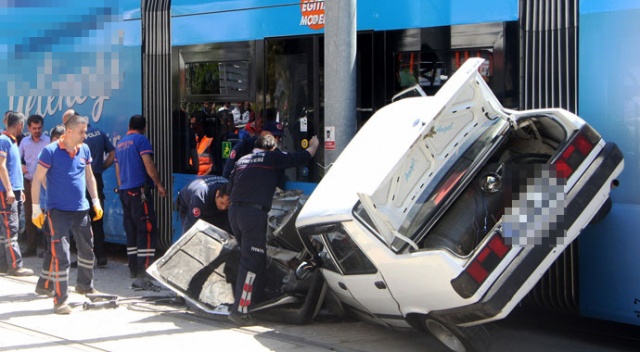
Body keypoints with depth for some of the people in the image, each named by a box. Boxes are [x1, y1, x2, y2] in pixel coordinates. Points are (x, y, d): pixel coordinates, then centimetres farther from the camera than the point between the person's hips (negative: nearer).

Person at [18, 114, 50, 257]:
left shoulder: (48, 141, -7)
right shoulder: (24, 141, 8)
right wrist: (20, 166, -6)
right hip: (28, 182, 5)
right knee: (29, 215, 8)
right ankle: (31, 247, 15)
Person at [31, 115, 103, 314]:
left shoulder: (84, 150, 5)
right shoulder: (51, 151, -12)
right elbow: (37, 180, -9)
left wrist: (96, 202, 14)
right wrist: (36, 208, -11)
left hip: (81, 209, 6)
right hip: (58, 211, -6)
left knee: (87, 249, 18)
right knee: (61, 255, -10)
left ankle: (85, 286, 40)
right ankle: (60, 300, -4)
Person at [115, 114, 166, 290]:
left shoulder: (120, 144, 19)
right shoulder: (141, 140, -5)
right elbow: (148, 165, -13)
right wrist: (159, 184, -6)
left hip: (124, 191, 8)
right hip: (140, 190, -8)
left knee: (131, 232, 13)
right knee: (147, 231, -11)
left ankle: (134, 273, 16)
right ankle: (142, 276, -19)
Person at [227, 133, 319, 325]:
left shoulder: (242, 161, 23)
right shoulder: (272, 157, 6)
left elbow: (231, 187, 26)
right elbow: (301, 158, 10)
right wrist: (314, 145, 28)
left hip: (234, 211, 7)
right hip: (254, 212, -7)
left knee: (249, 258, 18)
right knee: (252, 262, -7)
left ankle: (248, 302, 20)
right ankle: (240, 310, -12)